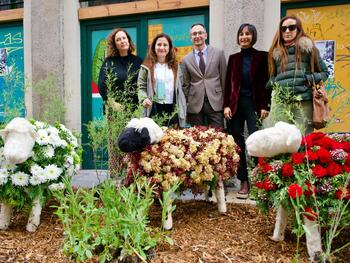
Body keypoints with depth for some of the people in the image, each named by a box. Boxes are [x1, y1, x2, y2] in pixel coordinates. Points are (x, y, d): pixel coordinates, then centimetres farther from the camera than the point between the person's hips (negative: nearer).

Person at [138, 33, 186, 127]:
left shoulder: (175, 66, 13)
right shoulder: (147, 66, 4)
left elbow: (180, 88, 14)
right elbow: (141, 87, 0)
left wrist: (180, 109, 7)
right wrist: (144, 99, -20)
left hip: (172, 109, 3)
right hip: (154, 109, -2)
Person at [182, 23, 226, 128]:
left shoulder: (218, 53, 4)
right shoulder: (186, 59, 6)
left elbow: (224, 78, 5)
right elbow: (186, 85, 10)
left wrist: (225, 101, 5)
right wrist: (187, 103, 7)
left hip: (215, 103, 0)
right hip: (195, 104, 1)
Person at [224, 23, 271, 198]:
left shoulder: (262, 56, 3)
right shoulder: (233, 58, 12)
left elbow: (266, 83, 0)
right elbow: (228, 83, 9)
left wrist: (265, 106, -8)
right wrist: (226, 105, -1)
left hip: (254, 104, -3)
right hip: (235, 104, 3)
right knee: (238, 144, 2)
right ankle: (244, 181, 11)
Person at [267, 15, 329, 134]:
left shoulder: (307, 47, 9)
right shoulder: (275, 52, 14)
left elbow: (324, 72, 12)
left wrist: (310, 79, -6)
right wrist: (273, 84, -1)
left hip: (304, 102, -2)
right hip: (280, 103, 2)